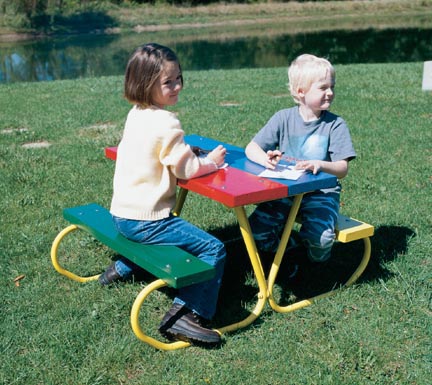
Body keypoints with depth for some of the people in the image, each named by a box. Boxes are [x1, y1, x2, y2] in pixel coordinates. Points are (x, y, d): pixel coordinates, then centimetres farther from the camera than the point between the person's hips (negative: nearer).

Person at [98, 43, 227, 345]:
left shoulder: (136, 114, 9)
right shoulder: (166, 123, -19)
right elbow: (186, 170, -15)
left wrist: (185, 151, 12)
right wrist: (212, 161, 1)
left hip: (122, 215, 10)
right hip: (146, 220, -10)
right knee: (214, 249, -9)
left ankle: (123, 268, 45)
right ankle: (186, 314, -15)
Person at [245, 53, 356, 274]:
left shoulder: (335, 125, -3)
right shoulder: (283, 119, 1)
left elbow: (342, 170, -9)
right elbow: (251, 149, -1)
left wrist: (320, 165, -31)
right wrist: (266, 159, -25)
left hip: (321, 192, -2)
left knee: (320, 238, -29)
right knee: (255, 232, -18)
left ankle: (312, 255, 11)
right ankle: (297, 248, 10)